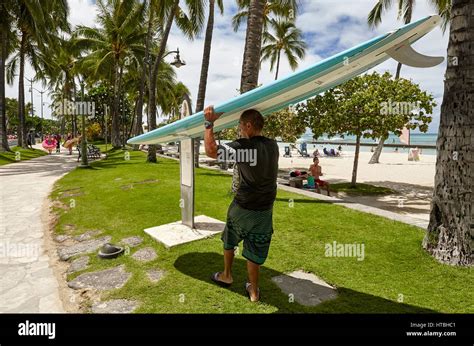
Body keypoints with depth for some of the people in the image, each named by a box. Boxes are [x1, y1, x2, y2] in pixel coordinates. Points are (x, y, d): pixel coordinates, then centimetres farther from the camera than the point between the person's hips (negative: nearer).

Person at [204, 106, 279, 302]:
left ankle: (226, 276, 40)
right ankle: (253, 290, 26)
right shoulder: (273, 146, -1)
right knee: (255, 252, 15)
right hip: (264, 211, 4)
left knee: (229, 241, 23)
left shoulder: (243, 146, -20)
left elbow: (210, 151, -24)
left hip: (242, 207, -4)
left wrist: (209, 123, -16)